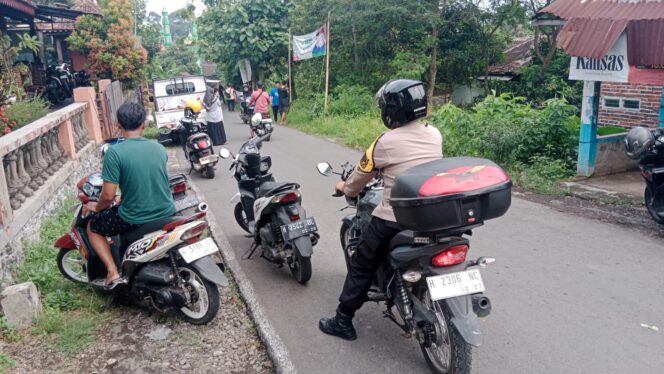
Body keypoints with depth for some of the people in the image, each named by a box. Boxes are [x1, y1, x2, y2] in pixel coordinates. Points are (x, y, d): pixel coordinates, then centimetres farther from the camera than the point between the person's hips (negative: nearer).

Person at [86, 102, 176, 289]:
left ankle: (113, 273, 8)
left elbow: (108, 196, -15)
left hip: (135, 220, -4)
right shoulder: (159, 148, 1)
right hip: (166, 213, 4)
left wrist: (96, 207, 8)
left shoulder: (114, 152, -15)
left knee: (92, 227, 21)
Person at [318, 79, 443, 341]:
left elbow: (360, 177, 2)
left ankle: (343, 322, 20)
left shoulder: (385, 142, -11)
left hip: (394, 219, -5)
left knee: (361, 266, 12)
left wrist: (345, 188, 24)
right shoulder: (435, 135, 3)